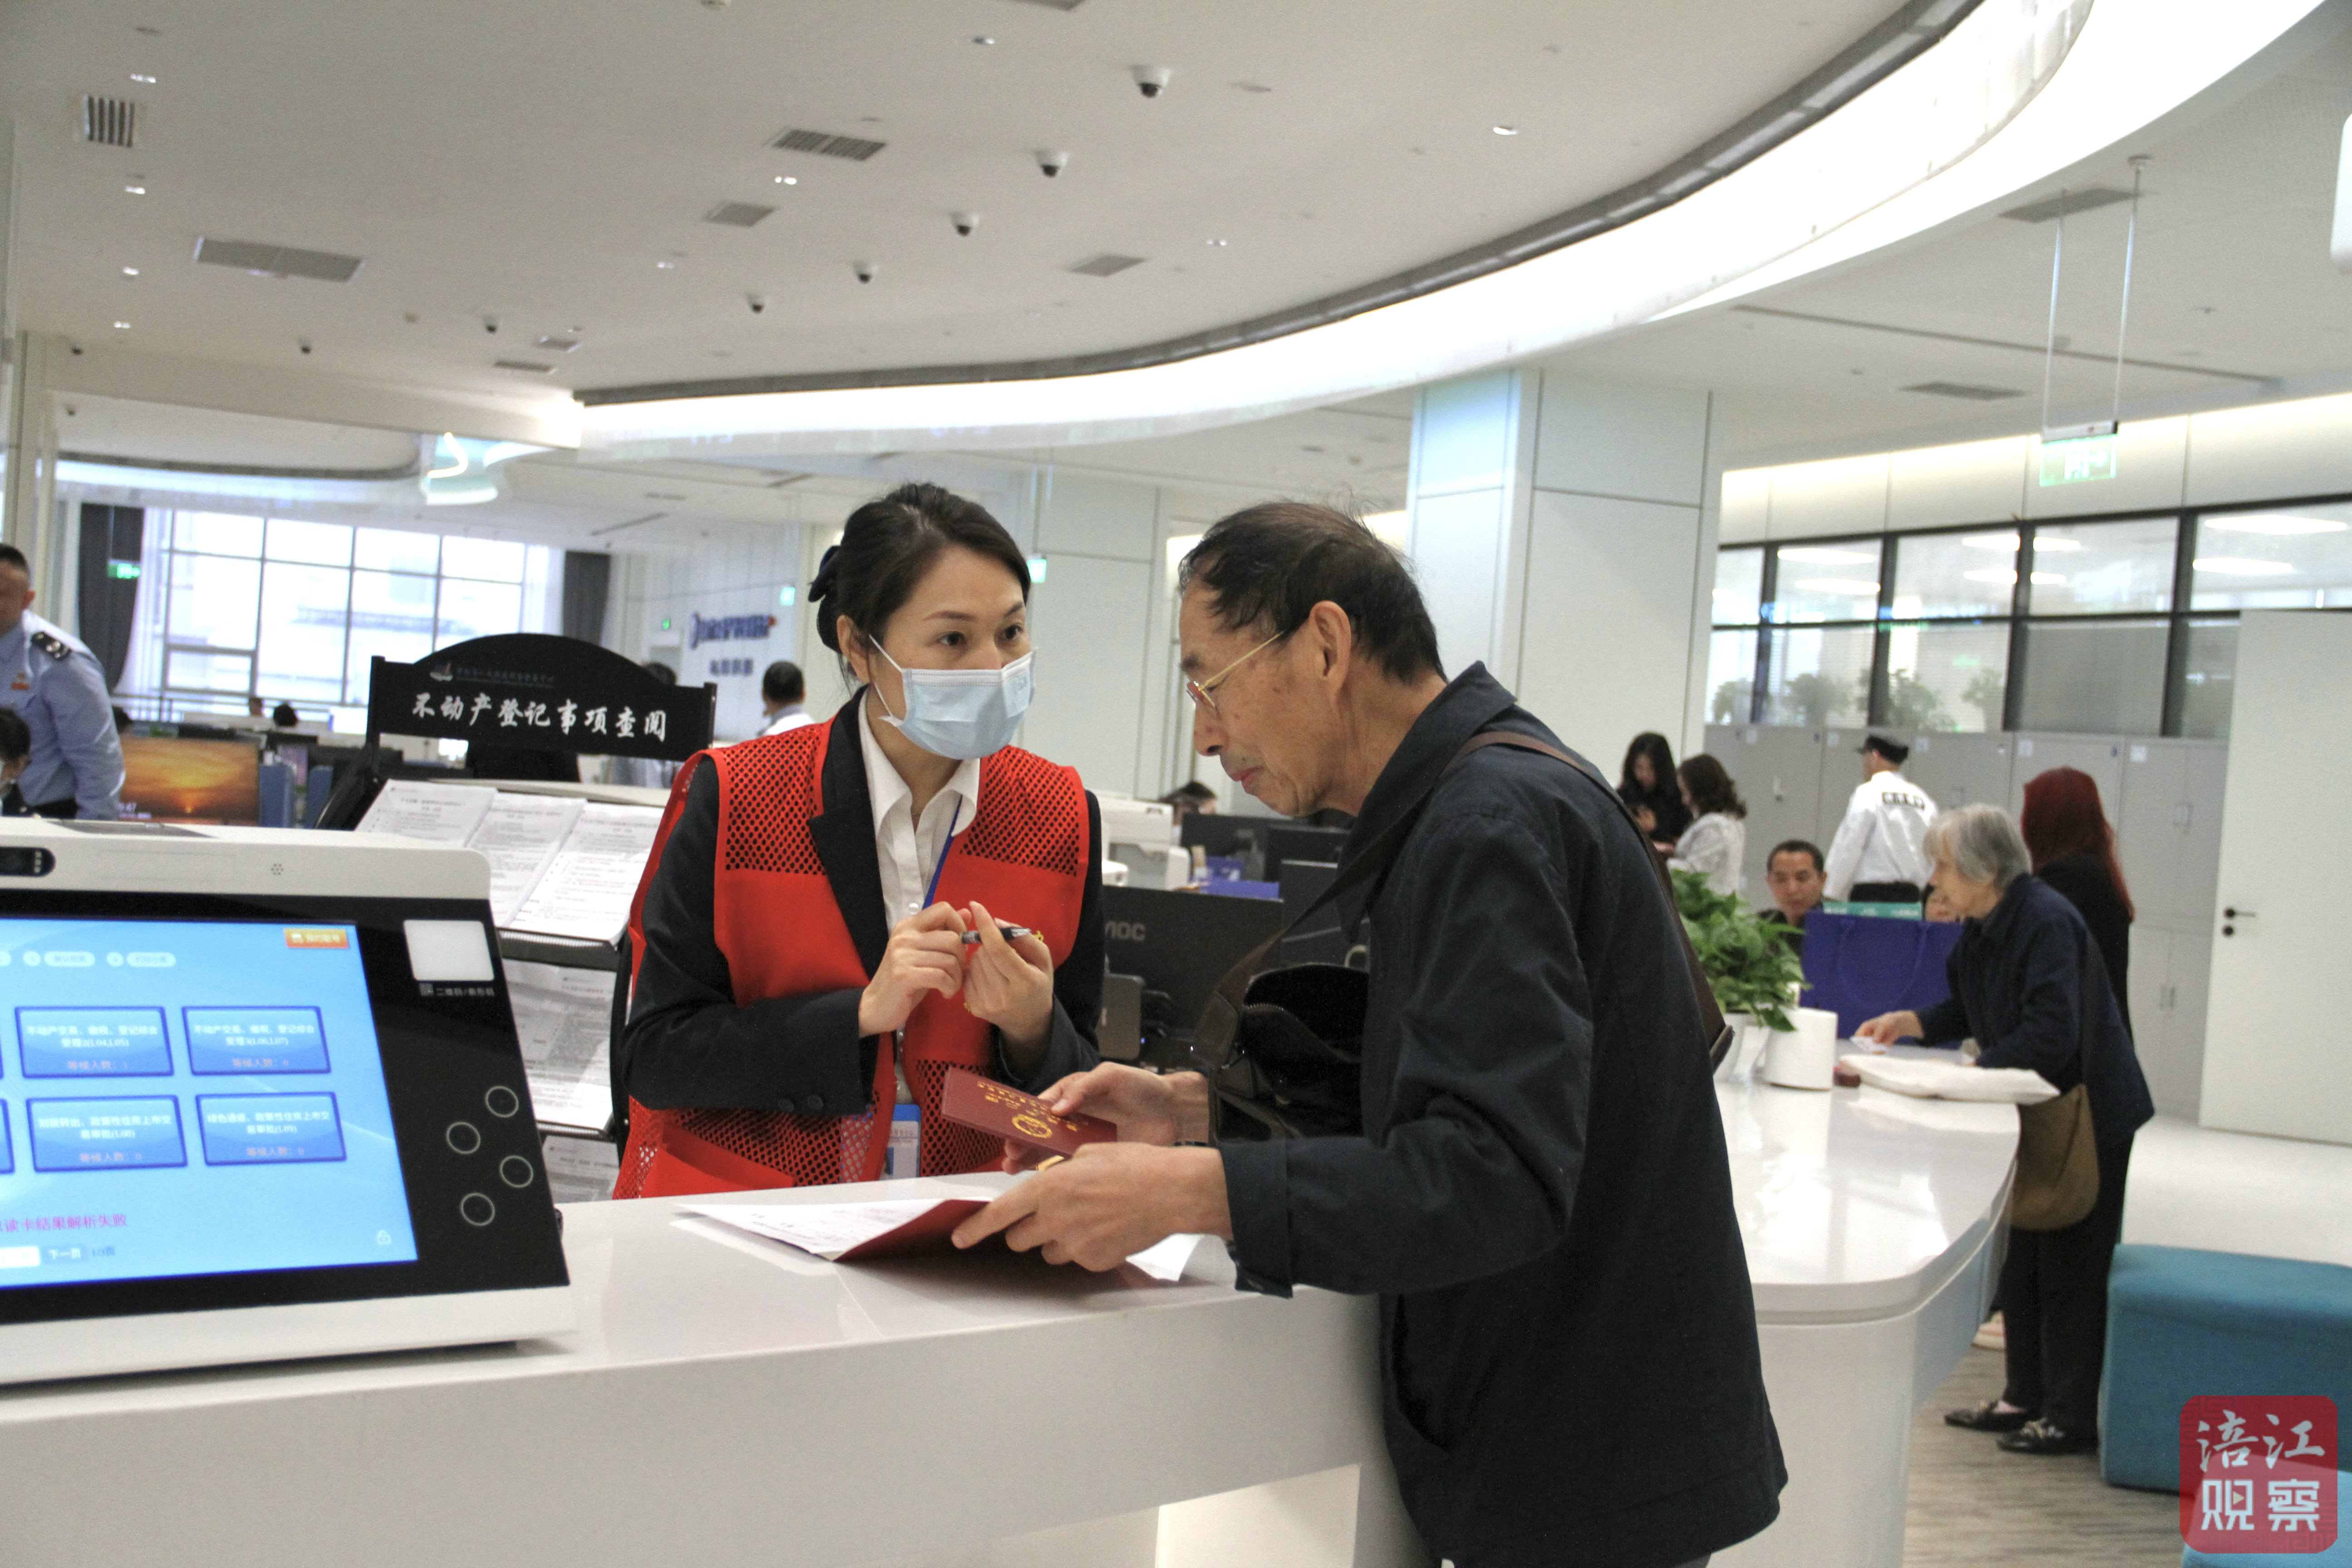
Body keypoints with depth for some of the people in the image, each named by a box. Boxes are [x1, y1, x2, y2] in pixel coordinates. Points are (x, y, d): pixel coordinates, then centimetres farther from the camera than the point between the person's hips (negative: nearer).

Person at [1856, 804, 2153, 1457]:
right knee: (2022, 1261, 15)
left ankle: (2074, 1417, 7)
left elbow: (2051, 1037, -30)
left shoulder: (2047, 923, -24)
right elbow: (1972, 1010, 15)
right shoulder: (1983, 927, 3)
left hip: (2088, 1112, -9)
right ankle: (2027, 1397, 25)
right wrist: (1910, 1023, 0)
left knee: (2070, 1268, -2)